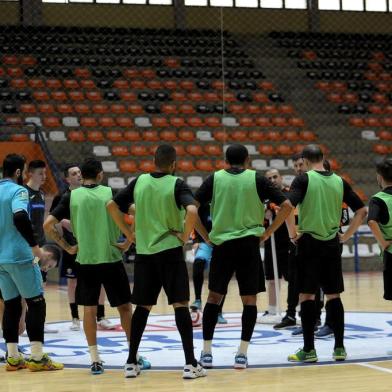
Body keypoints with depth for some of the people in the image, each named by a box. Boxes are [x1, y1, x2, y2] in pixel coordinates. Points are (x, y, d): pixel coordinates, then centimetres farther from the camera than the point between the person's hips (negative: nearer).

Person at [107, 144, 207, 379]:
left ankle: (131, 363, 13)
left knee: (143, 307, 14)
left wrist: (129, 233, 12)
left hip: (144, 252, 4)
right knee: (181, 305, -1)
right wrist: (185, 236, -10)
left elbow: (112, 206, 7)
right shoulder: (176, 184, -8)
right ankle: (191, 364, -5)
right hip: (170, 251, -4)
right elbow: (192, 211, -24)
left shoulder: (139, 182, 5)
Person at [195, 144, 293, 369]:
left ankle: (206, 352, 11)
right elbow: (286, 206, -3)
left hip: (221, 244, 1)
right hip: (249, 244, -1)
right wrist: (266, 233, 2)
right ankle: (242, 353, 0)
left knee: (214, 297, 12)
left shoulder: (215, 178, 4)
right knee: (249, 299, 6)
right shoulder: (256, 179, 2)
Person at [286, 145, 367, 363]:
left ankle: (309, 350, 2)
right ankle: (339, 347, 11)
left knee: (307, 296, 2)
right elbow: (362, 211, 6)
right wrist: (346, 236, 11)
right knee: (334, 296, 10)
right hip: (332, 244, 4)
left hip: (309, 242, -4)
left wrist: (293, 234, -8)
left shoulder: (304, 179, -6)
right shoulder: (339, 181, 6)